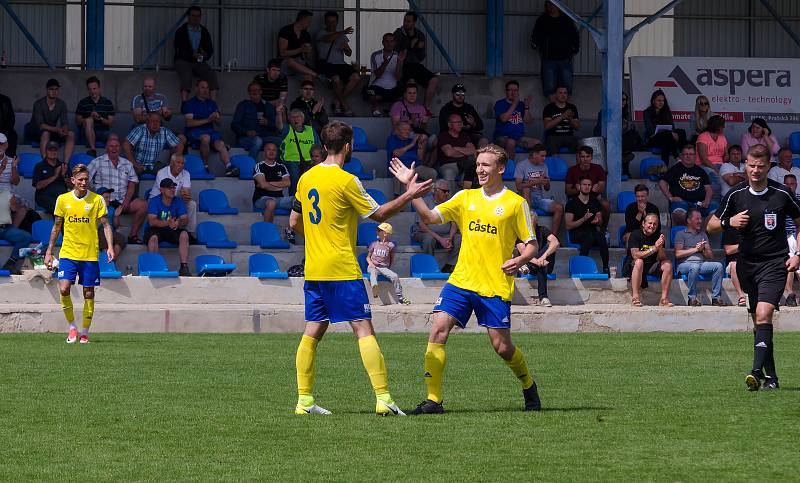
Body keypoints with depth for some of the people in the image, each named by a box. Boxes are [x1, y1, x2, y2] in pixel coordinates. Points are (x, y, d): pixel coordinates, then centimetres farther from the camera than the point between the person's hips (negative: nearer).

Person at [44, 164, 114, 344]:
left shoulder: (97, 200, -1)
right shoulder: (63, 200, 4)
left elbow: (105, 225, 1)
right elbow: (56, 227, 12)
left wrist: (110, 247, -13)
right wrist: (49, 252, 11)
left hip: (90, 255, -1)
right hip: (68, 253, 1)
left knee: (88, 294, 3)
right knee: (64, 289, -14)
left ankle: (84, 332, 15)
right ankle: (72, 326, 4)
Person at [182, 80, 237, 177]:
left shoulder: (212, 104, 25)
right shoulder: (189, 104, 9)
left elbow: (218, 121, 14)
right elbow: (189, 123, -5)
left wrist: (216, 119, -12)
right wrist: (207, 120, -12)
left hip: (210, 130, 4)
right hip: (194, 131, -4)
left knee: (220, 143, -29)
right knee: (206, 137, -38)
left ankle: (229, 167, -46)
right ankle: (205, 166, -27)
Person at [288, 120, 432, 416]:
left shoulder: (306, 178, 9)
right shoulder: (346, 181, -12)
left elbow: (294, 223, 17)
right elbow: (379, 214, -4)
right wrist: (410, 194, 3)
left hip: (314, 270, 7)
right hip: (342, 269, -7)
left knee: (312, 333, 10)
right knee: (364, 330, -7)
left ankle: (304, 400, 7)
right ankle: (383, 397, -13)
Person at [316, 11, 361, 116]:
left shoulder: (341, 36, 23)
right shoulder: (322, 33, 7)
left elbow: (349, 53, 21)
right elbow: (328, 39, -18)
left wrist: (346, 48, -5)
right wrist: (343, 32, -32)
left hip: (340, 64, 5)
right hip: (326, 63, -5)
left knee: (356, 77, -21)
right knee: (336, 79, -34)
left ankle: (337, 102, -13)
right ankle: (345, 106, -17)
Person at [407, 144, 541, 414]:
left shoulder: (516, 203, 1)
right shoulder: (466, 198, 11)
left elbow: (532, 244, 3)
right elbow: (429, 217, 4)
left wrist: (521, 260, -18)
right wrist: (410, 188, -7)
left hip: (496, 286, -3)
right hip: (461, 280, 3)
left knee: (501, 346, -1)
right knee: (438, 329, -14)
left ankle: (529, 388, 29)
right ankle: (433, 400, -12)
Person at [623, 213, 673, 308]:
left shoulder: (658, 236, 2)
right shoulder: (636, 234, -10)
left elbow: (661, 258, -5)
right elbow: (635, 255, -24)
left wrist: (660, 247, -26)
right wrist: (654, 249, -31)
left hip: (651, 267, 4)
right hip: (632, 267, -4)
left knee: (668, 264, -18)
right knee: (639, 262, -36)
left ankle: (664, 299, -19)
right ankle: (635, 298, -36)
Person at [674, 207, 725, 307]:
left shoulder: (703, 235, 26)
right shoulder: (681, 234, 11)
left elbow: (711, 256, 21)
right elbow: (678, 254, -4)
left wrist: (704, 250, -1)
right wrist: (695, 249, -3)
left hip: (702, 263, 5)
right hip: (685, 264, -5)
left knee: (718, 266, -23)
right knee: (695, 267, -39)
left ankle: (716, 297, -23)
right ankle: (692, 298, -30)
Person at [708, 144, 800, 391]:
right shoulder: (736, 195, 3)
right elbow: (711, 226, 11)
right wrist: (729, 222, -10)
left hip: (775, 264, -4)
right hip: (747, 264, 4)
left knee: (763, 315, -21)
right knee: (758, 321, 7)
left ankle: (758, 371, -30)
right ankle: (770, 376, 15)